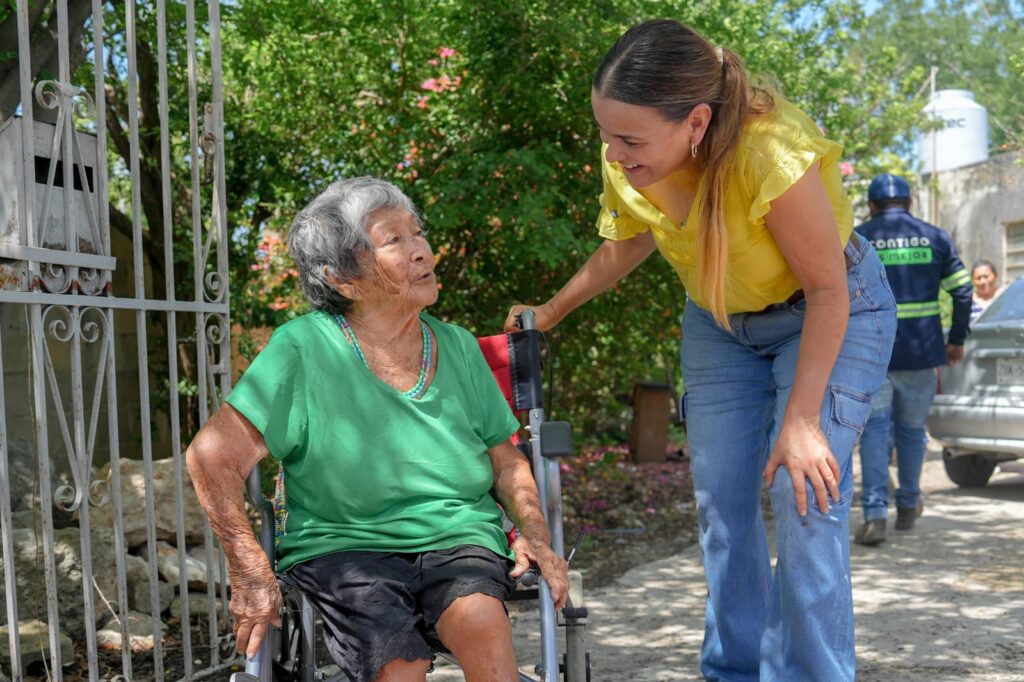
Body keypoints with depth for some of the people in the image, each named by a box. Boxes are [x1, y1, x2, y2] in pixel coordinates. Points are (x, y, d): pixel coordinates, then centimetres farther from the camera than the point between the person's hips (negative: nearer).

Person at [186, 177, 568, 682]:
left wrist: (535, 535, 0)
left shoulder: (457, 347, 6)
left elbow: (505, 460, 15)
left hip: (459, 541, 3)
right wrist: (250, 572, -15)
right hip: (343, 546, -2)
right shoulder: (303, 349, -9)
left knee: (481, 620, -30)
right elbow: (213, 456, -13)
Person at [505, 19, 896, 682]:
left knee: (806, 499, -14)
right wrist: (550, 312, 8)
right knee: (721, 500, 4)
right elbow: (625, 246, 4)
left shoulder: (771, 153, -37)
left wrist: (801, 421, -24)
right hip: (721, 319, 5)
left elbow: (827, 286, -25)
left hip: (832, 311, -5)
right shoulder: (629, 163, -19)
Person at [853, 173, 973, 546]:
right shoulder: (935, 237, 8)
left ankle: (874, 515, -13)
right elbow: (963, 292, 6)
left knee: (875, 430, 0)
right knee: (912, 429, 16)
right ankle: (908, 507, 29)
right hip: (922, 352, 2)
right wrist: (957, 340, 14)